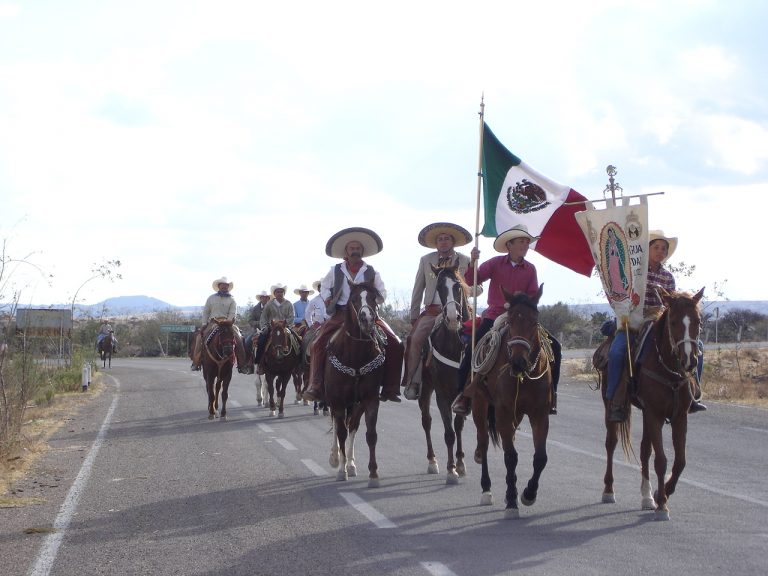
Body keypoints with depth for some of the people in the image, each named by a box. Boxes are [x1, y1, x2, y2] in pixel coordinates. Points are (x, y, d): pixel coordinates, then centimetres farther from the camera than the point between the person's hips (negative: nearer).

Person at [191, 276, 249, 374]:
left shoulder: (231, 300, 11)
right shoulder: (211, 298, 14)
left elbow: (232, 314, 0)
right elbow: (205, 312, 13)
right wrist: (204, 324, 0)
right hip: (212, 322, 1)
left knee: (238, 339, -22)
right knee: (200, 336, -22)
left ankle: (242, 365, -20)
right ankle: (196, 362, -17)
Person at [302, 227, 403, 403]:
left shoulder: (371, 272, 8)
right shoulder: (336, 271, 9)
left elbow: (382, 293, 14)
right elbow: (324, 286, 25)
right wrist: (327, 299, 6)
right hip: (340, 314, 0)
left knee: (395, 344, -17)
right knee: (318, 343, -22)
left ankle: (390, 388, -10)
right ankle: (315, 387, -15)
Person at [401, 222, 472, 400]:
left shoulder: (465, 261, 7)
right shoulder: (426, 260, 12)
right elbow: (418, 290, 13)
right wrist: (414, 315, 9)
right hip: (432, 311, 1)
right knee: (415, 339, -21)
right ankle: (413, 382, -15)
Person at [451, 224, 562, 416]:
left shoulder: (530, 269, 6)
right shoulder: (495, 263, 1)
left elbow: (533, 296, 2)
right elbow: (471, 280, -4)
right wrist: (472, 262, -21)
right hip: (494, 315, -2)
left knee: (554, 346, -10)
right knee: (473, 348, -25)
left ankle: (550, 393, 0)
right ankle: (463, 393, -14)